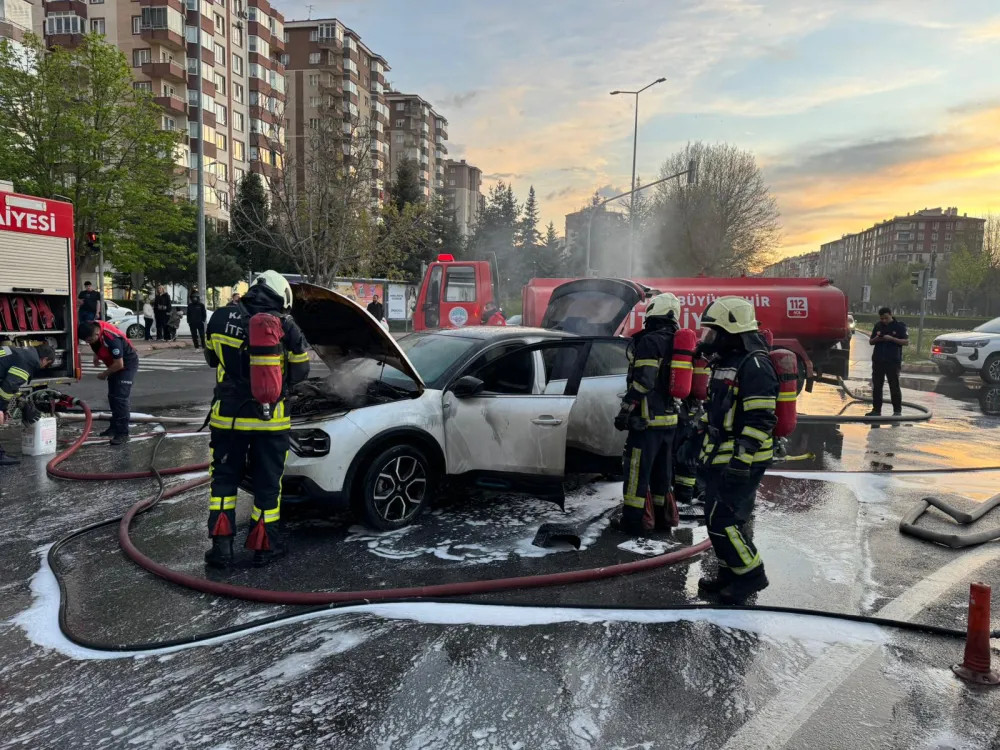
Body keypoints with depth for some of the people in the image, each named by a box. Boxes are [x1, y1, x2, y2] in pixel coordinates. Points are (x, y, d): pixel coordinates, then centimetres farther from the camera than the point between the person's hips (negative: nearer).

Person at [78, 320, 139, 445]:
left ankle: (123, 433, -13)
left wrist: (104, 374, -15)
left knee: (121, 397, -14)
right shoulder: (92, 327, -11)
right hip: (115, 363, 9)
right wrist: (96, 356, 3)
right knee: (112, 396, 13)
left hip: (127, 364, -9)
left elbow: (119, 364, -30)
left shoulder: (112, 338, -36)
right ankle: (115, 427, 25)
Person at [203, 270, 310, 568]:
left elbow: (211, 359, 12)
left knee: (224, 479, 14)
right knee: (267, 482, 10)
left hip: (228, 416, 2)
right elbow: (300, 371, 2)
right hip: (269, 420, -1)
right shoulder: (286, 328, -8)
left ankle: (221, 546, 13)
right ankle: (264, 546, 19)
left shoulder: (221, 318, -1)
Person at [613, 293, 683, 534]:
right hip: (671, 419, 9)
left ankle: (632, 521, 1)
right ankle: (662, 517, 24)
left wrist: (625, 410, -16)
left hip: (647, 420, -8)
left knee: (637, 470, -2)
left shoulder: (649, 341, -14)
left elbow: (643, 382, -22)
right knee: (662, 470, 17)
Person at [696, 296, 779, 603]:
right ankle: (730, 574, 28)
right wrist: (707, 451, 24)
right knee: (718, 519, 15)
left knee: (723, 521, -8)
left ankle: (750, 575, 8)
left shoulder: (754, 365, -18)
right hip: (719, 459, 10)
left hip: (741, 462, -10)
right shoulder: (724, 363, 15)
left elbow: (761, 420, -23)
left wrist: (742, 460, -26)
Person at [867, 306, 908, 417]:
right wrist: (876, 339, -7)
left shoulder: (899, 326, -2)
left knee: (894, 386, -1)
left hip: (893, 361, -4)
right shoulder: (878, 326, 10)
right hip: (878, 361, 4)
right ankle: (876, 409, 11)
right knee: (876, 386, 5)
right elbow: (870, 342, 15)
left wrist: (892, 339, -19)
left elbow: (906, 342, -6)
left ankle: (897, 410, 6)